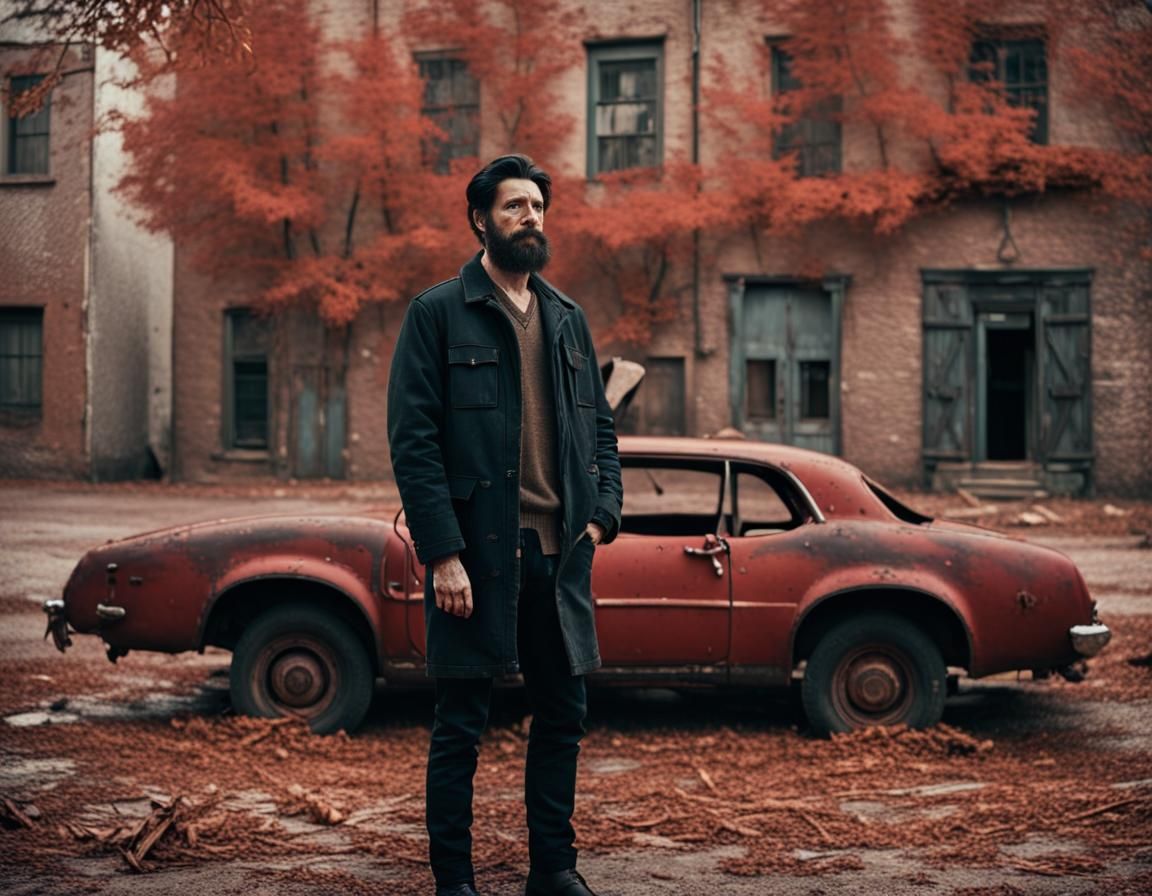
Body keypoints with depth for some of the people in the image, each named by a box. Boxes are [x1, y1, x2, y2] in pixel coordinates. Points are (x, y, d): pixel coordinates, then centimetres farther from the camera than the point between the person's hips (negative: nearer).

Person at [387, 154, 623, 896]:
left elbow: (600, 426, 18)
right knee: (461, 726, 3)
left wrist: (604, 512, 1)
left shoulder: (568, 319, 15)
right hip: (476, 551, -5)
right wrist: (443, 553, -15)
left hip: (560, 553, 5)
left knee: (564, 714, 11)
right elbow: (413, 440, -9)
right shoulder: (438, 314, -3)